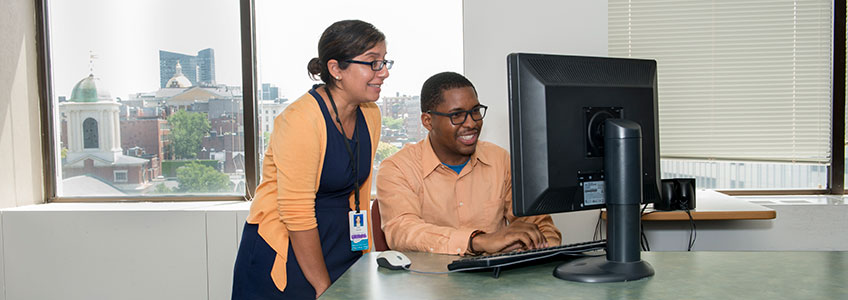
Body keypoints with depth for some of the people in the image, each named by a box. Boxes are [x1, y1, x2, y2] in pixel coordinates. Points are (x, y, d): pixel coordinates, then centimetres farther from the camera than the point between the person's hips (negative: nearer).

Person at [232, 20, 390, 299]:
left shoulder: (370, 114, 3)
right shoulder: (300, 120, -20)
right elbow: (297, 213, -21)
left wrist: (363, 256, 9)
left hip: (341, 247, 6)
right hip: (284, 255, -6)